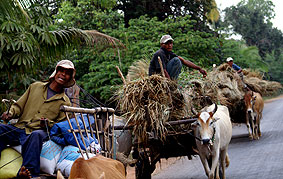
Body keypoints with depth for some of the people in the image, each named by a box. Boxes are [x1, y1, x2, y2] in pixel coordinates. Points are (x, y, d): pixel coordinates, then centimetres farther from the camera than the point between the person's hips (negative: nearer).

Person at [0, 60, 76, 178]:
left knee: (37, 135, -39)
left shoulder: (65, 102, 15)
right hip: (19, 128, 3)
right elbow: (19, 106, 21)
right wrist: (10, 113, 0)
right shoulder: (35, 87, 21)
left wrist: (48, 124, -10)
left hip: (39, 132, -3)